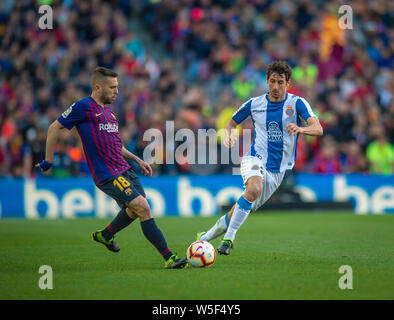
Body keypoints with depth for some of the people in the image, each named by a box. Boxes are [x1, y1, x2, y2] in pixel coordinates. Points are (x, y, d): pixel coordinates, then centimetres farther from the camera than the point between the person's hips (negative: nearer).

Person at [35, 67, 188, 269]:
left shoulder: (107, 111, 17)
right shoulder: (84, 107, -8)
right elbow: (54, 128, -4)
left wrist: (137, 160, 20)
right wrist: (48, 161, -3)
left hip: (124, 170, 9)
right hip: (107, 175, -9)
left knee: (135, 210, 17)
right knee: (143, 208, -15)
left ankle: (105, 235, 42)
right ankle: (169, 258, -14)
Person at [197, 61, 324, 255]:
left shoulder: (297, 103, -5)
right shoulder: (254, 104, 2)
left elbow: (318, 129, -17)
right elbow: (232, 122, 16)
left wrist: (300, 129, -39)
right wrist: (229, 134, -8)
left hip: (278, 170, 1)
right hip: (256, 159, -1)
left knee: (246, 209, 6)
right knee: (254, 188, -35)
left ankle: (207, 236, 27)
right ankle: (228, 238, -28)